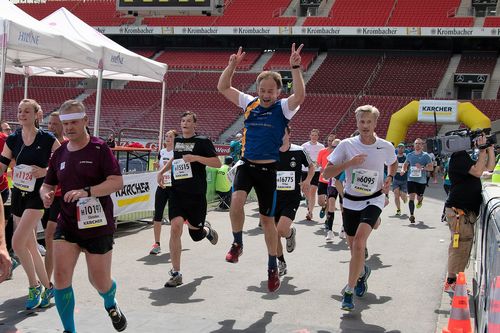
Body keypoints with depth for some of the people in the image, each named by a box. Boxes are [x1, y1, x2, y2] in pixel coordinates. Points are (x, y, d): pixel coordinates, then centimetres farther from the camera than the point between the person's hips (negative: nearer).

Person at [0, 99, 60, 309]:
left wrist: (45, 171, -15)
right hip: (18, 195, 6)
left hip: (36, 196, -6)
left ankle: (34, 286, 1)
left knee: (17, 243, -17)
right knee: (30, 246, 11)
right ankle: (47, 287, 26)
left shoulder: (47, 139, -8)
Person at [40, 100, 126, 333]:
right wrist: (46, 194, -9)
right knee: (61, 276, -9)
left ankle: (111, 305, 43)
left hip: (98, 226, -4)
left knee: (99, 282, 6)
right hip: (66, 224, 4)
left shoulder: (100, 148, -9)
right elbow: (48, 185, 15)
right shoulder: (59, 153, 7)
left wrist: (87, 192, -29)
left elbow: (117, 182, -16)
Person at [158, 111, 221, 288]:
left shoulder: (202, 141, -5)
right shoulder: (177, 140, 12)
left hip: (196, 194, -3)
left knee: (195, 234, 9)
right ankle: (176, 274, -9)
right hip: (177, 192, 3)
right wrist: (162, 171, 20)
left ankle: (207, 230, 50)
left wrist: (196, 157, -21)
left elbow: (217, 163, -12)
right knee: (175, 227, -16)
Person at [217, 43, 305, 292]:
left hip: (268, 169, -2)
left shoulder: (284, 107, -4)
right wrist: (232, 65, -8)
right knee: (237, 200, -26)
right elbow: (222, 87, 5)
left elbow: (300, 96, -25)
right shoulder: (249, 103, 6)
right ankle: (237, 244, 0)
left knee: (267, 218, 6)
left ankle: (273, 268, 22)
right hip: (246, 164, 2)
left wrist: (295, 68, -30)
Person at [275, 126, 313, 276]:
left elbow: (311, 166, 15)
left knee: (282, 230, -22)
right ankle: (281, 263, 27)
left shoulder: (299, 151, -4)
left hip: (292, 198, -3)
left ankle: (291, 233, 16)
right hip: (274, 198, 3)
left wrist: (307, 181, -1)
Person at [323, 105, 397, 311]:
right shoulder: (346, 145, -8)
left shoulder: (386, 147, -5)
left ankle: (349, 291, -17)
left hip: (373, 201, -2)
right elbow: (326, 174, -12)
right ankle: (362, 272, 48)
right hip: (351, 202, 2)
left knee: (359, 241, -23)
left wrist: (389, 178, 1)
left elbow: (393, 164, 20)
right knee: (354, 247, 12)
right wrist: (349, 163, -23)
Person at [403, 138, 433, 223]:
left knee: (419, 198, 11)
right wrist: (404, 170, 3)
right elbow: (405, 164, 24)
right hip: (411, 179, 1)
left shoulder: (426, 155, -2)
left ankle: (420, 199, 49)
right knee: (411, 197, -12)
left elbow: (431, 167, -6)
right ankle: (412, 215, -10)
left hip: (422, 180, -1)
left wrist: (422, 167, -22)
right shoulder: (410, 155, 7)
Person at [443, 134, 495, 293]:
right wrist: (483, 149, -19)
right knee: (461, 246, -8)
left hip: (465, 210, 10)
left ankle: (452, 280, 21)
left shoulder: (466, 157, 19)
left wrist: (490, 148, 9)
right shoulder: (459, 157, -13)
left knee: (461, 247, 14)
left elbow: (489, 167, 20)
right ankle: (451, 283, -2)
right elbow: (477, 172, -24)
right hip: (459, 211, -10)